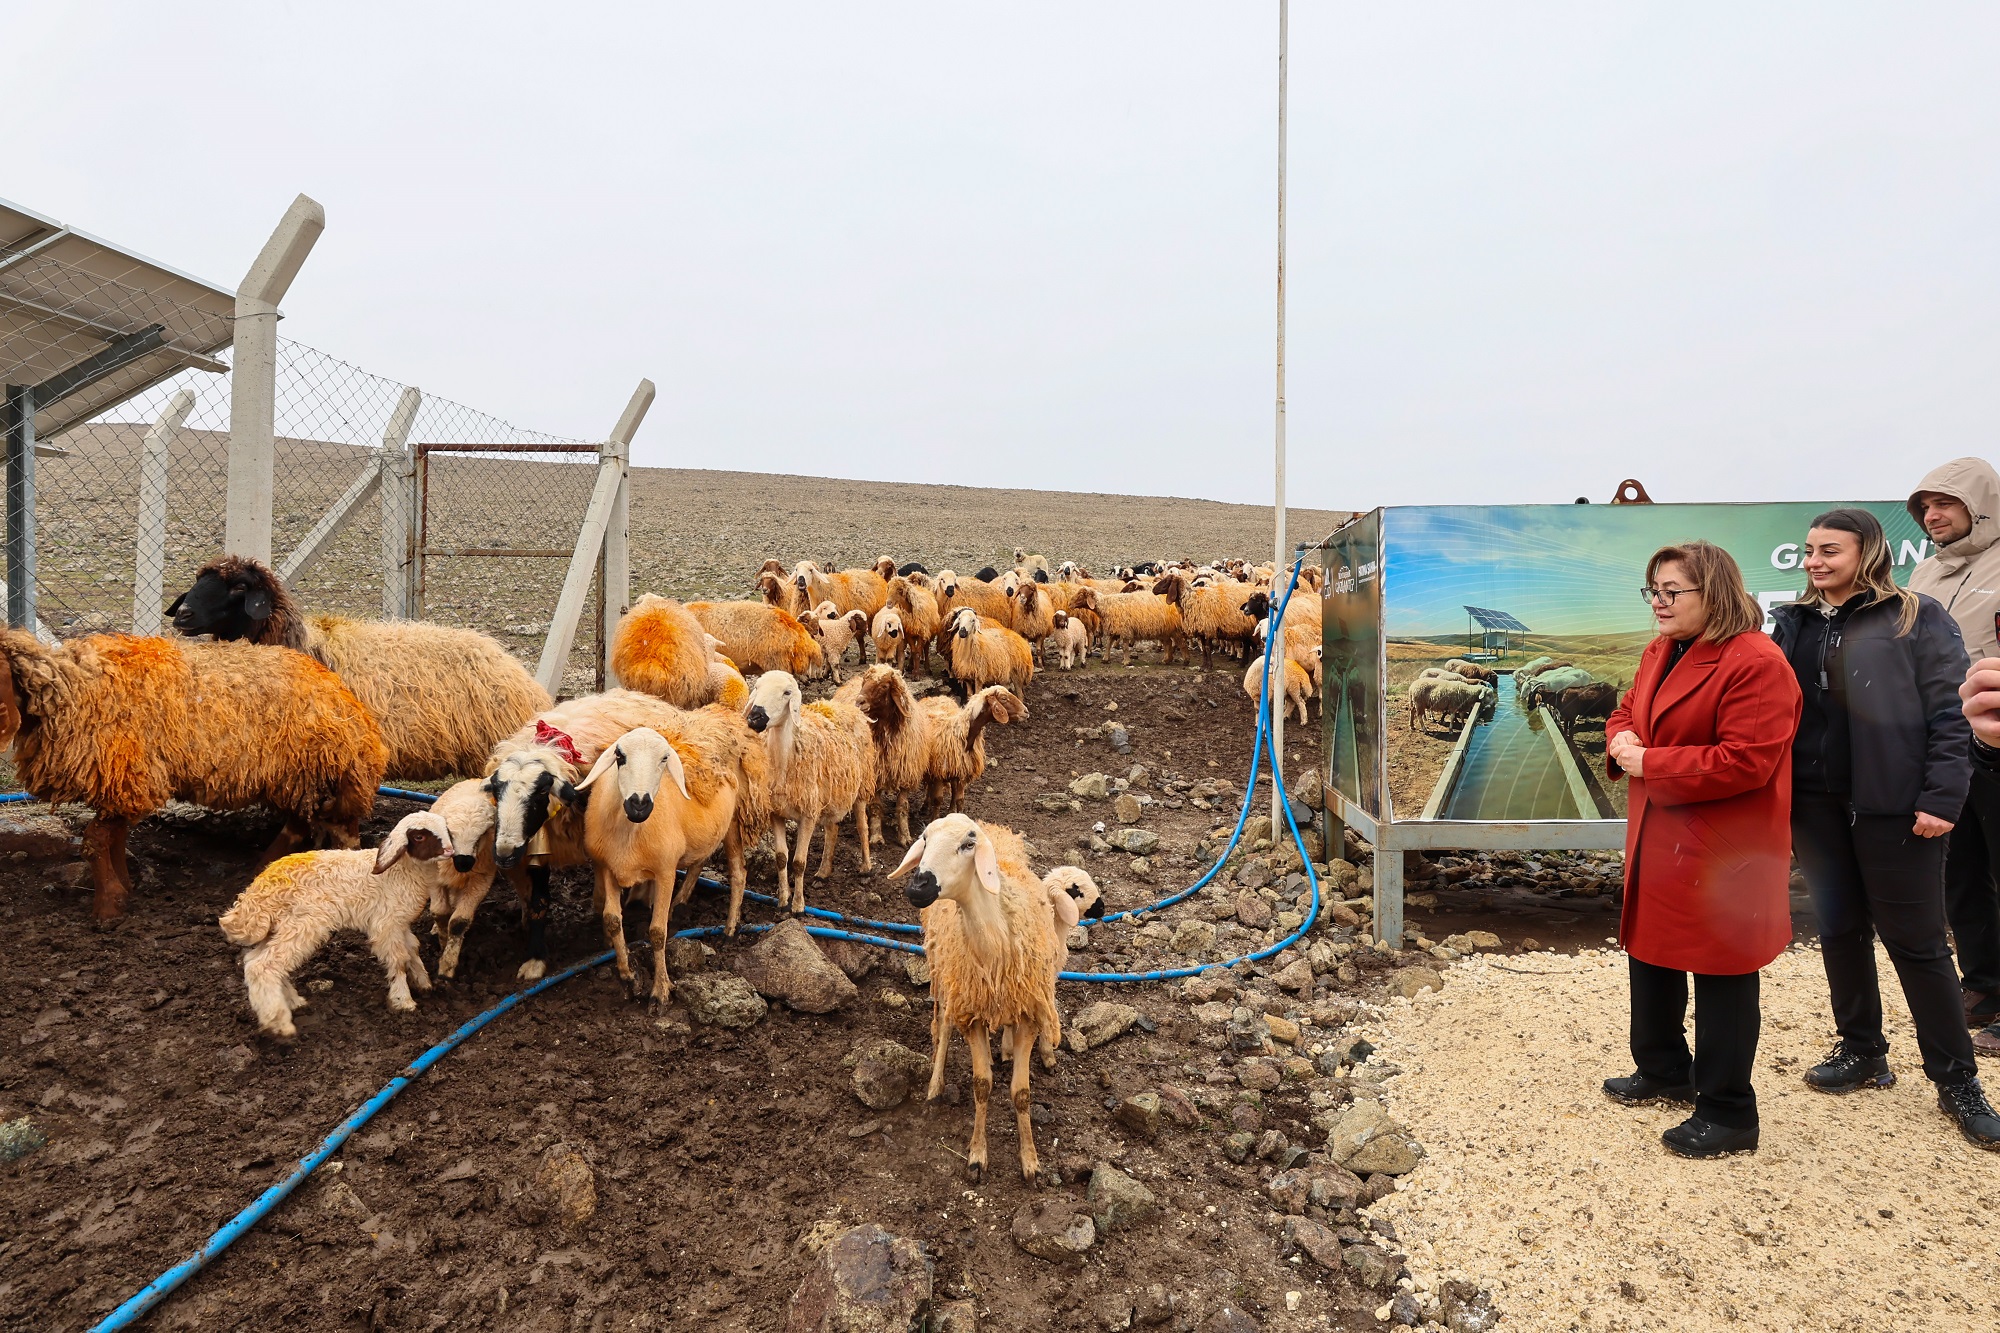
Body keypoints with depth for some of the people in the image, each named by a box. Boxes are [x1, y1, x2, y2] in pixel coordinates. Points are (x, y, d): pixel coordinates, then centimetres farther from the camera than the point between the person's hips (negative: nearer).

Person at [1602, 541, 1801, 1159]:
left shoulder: (1757, 663, -19)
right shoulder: (1659, 652, 10)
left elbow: (1744, 762, -25)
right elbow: (1628, 712, 19)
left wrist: (1649, 764, -21)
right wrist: (1622, 742, -4)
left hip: (1723, 850, -9)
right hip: (1658, 837, 9)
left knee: (1721, 973, 3)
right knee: (1650, 952, 20)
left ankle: (1727, 1114, 18)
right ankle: (1664, 1071, 40)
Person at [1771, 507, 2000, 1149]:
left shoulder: (1916, 618, -3)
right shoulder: (1793, 623, 10)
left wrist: (1942, 799, -15)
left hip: (1893, 807, -4)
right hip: (1815, 806, 5)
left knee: (1916, 941, 3)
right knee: (1838, 929, 13)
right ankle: (1862, 1050, 28)